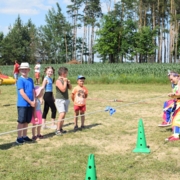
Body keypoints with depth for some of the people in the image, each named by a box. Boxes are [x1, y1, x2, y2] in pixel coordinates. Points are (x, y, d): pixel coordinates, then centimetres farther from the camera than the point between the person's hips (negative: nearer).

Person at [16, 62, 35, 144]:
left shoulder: (30, 80, 12)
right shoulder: (20, 80, -8)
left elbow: (33, 91, 12)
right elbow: (22, 93, -14)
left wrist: (34, 101, -4)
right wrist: (30, 102, -13)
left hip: (30, 104, 6)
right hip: (22, 104, -6)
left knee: (26, 121, 12)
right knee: (21, 121, -2)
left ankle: (24, 136, 22)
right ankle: (19, 138, 4)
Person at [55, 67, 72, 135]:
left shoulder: (65, 80, 12)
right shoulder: (58, 81, -13)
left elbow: (70, 88, 16)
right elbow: (63, 89, -21)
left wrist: (69, 82, -1)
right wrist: (65, 82, -14)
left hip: (66, 99, 8)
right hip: (60, 100, -8)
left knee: (63, 115, 8)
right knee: (62, 114, -18)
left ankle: (60, 129, 16)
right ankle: (57, 130, -14)